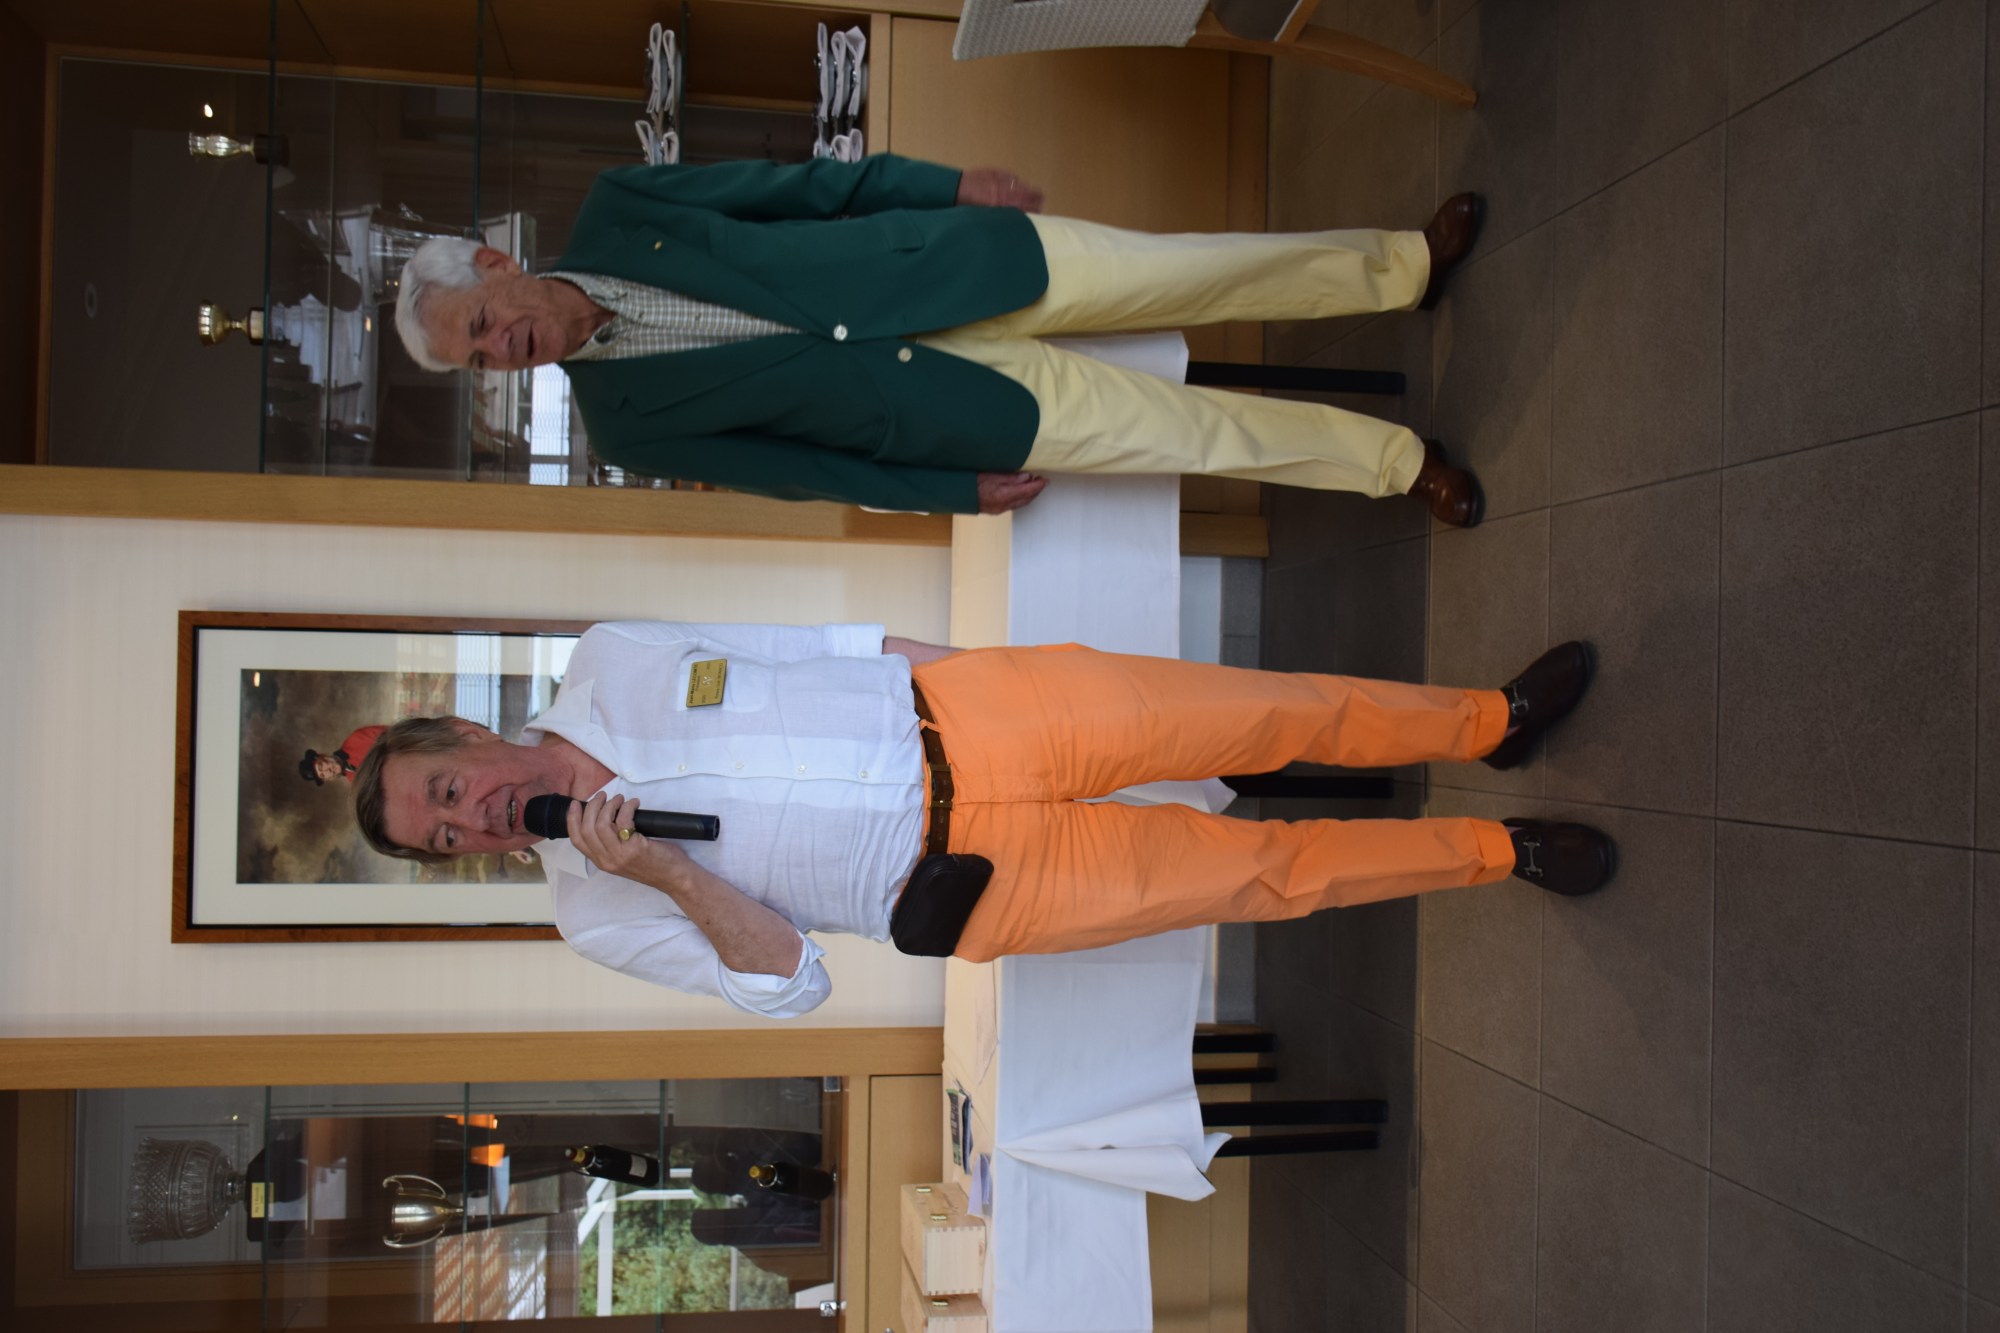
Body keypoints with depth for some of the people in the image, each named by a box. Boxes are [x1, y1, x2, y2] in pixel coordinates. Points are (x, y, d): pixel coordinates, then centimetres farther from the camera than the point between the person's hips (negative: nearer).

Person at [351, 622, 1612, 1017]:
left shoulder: (607, 665, 3)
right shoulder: (597, 912, -2)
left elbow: (822, 642, 9)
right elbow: (785, 980, -7)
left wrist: (950, 661, 5)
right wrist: (669, 874, -21)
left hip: (959, 717, 2)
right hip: (968, 886, -2)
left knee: (1253, 715, -10)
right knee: (1251, 869, -7)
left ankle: (1488, 717, 11)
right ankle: (1497, 849, 12)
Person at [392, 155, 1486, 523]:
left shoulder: (613, 214, -5)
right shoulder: (625, 420, -7)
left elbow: (791, 185, 2)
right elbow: (790, 468, -3)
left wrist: (948, 184, -2)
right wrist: (956, 491, -3)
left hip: (956, 265, 2)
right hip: (937, 391, -2)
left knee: (1202, 272, 2)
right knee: (1184, 429, -3)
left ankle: (1403, 265, 24)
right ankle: (1400, 463, 15)